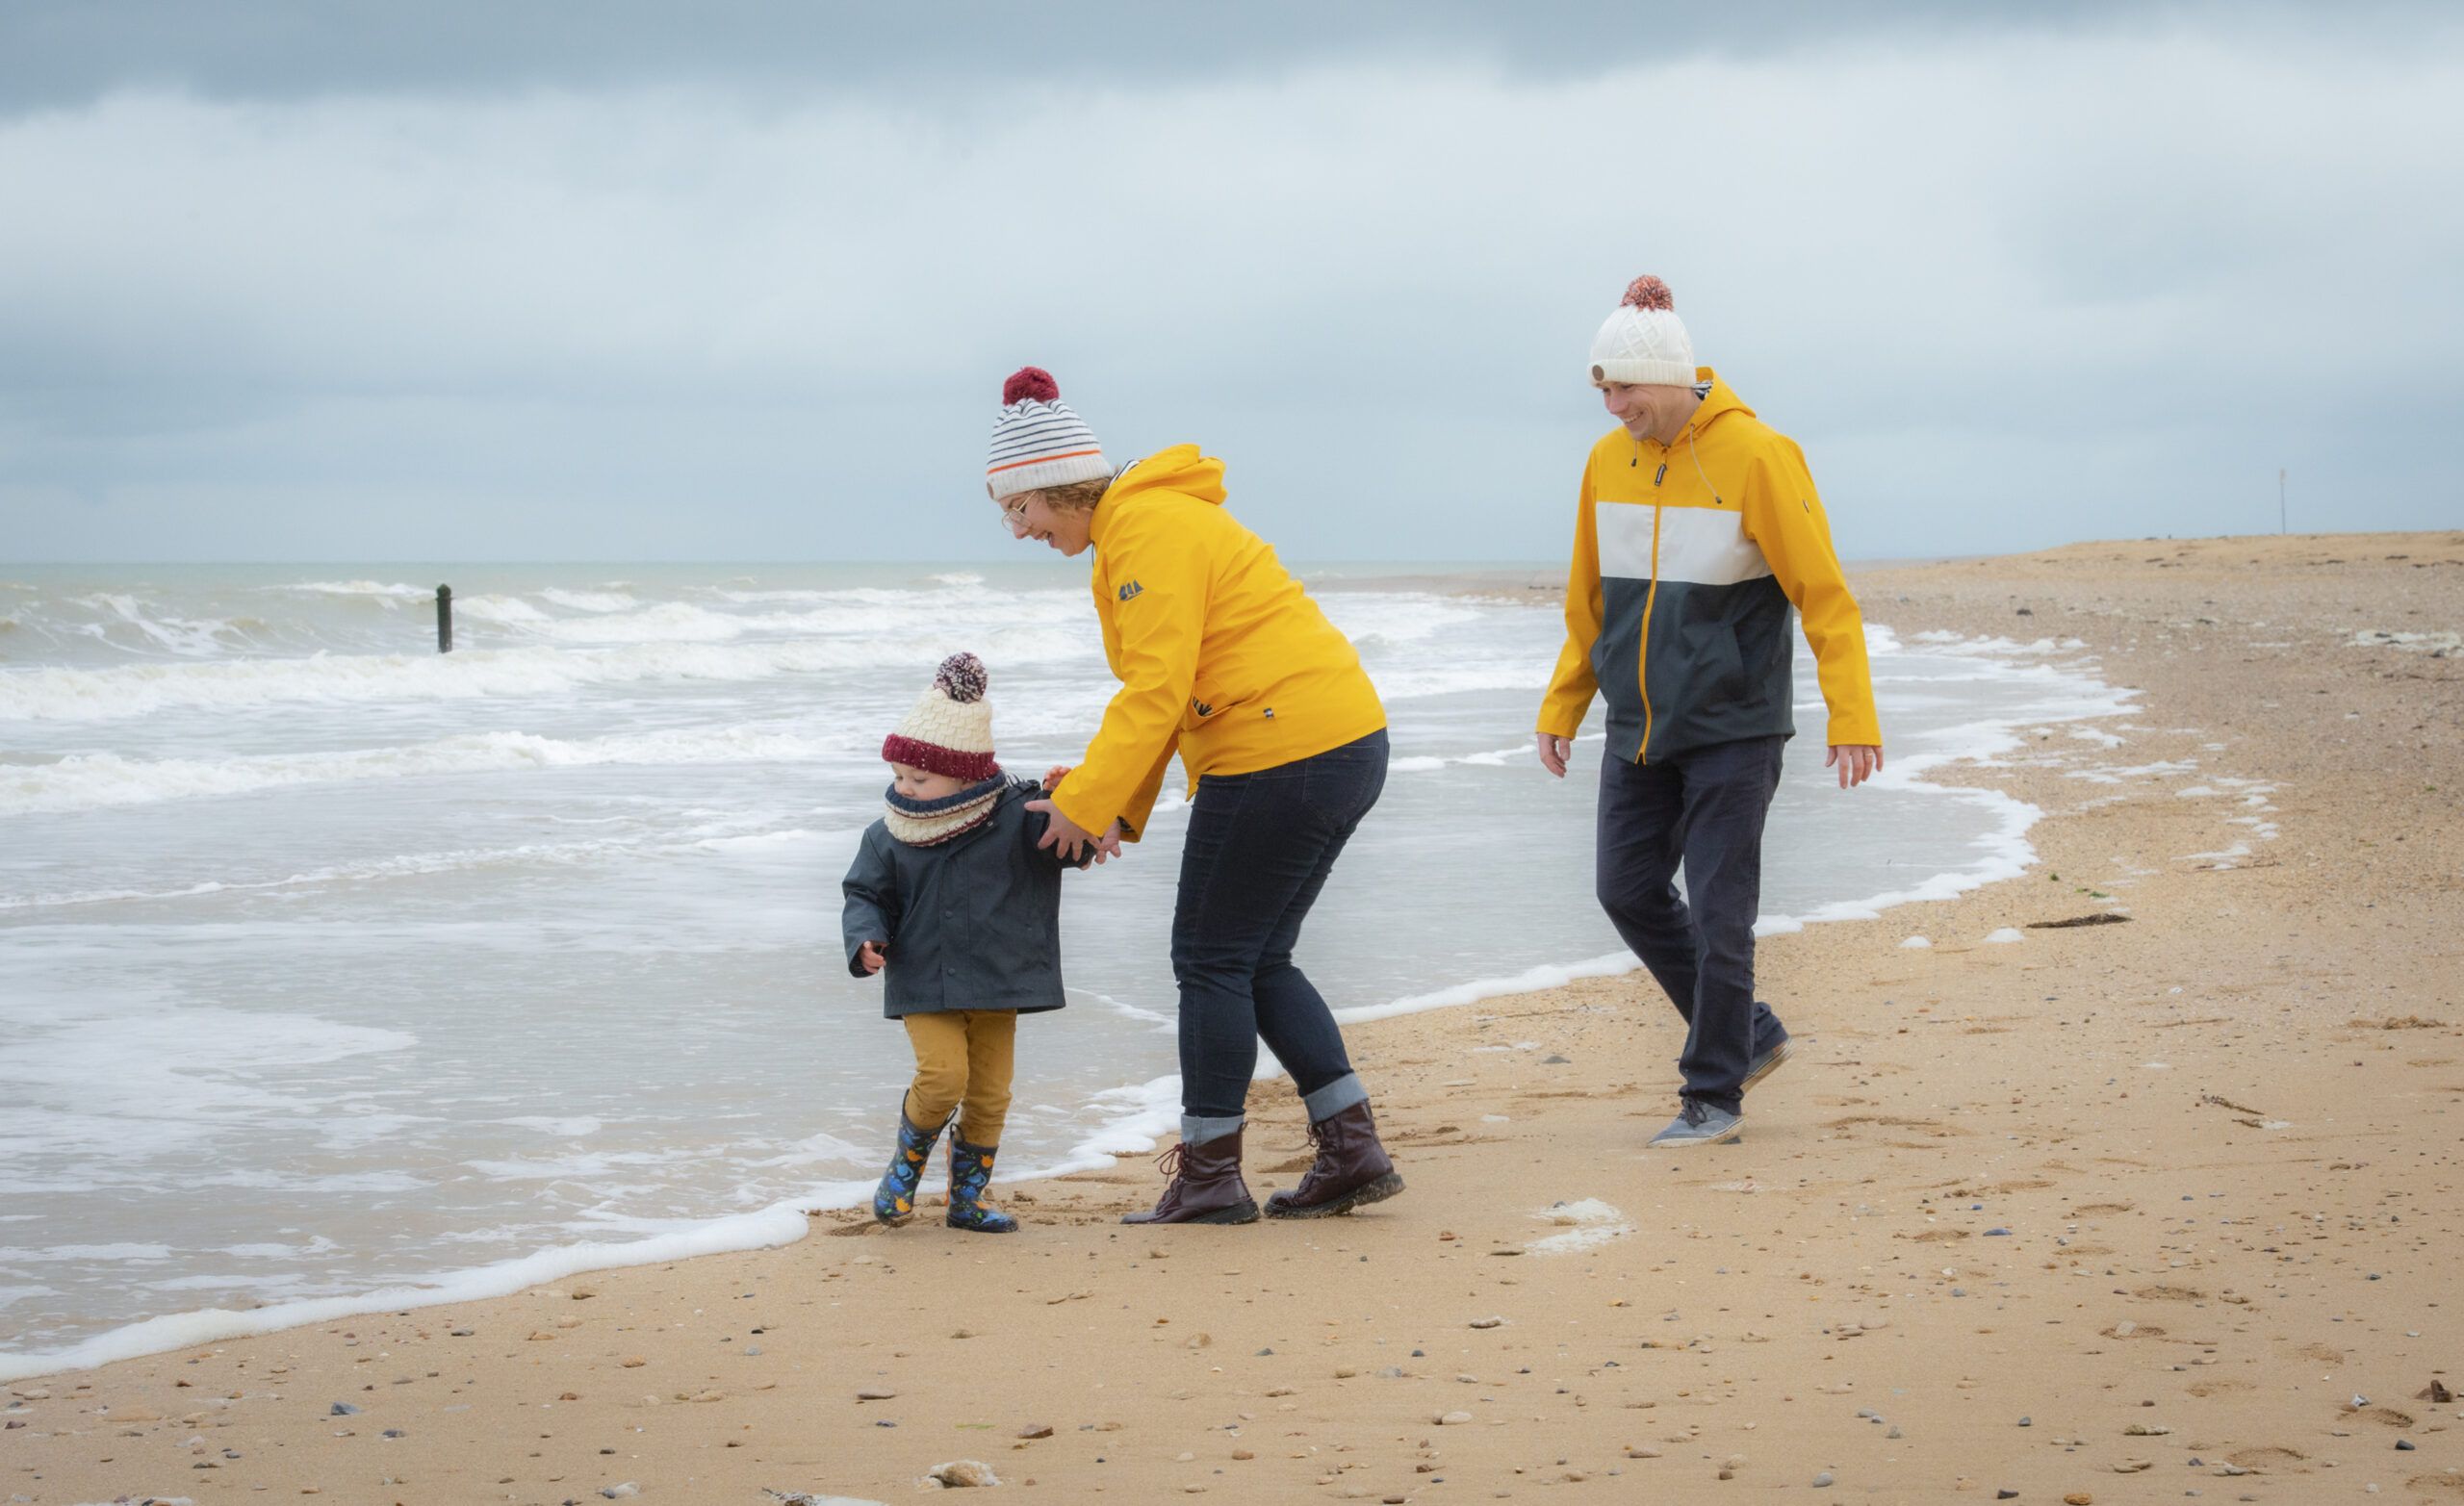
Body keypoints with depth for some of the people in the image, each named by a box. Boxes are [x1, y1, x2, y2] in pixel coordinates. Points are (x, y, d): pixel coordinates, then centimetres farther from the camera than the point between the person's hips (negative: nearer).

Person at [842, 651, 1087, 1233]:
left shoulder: (1016, 817, -6)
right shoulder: (888, 837, -1)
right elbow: (866, 895, 6)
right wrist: (866, 940, -13)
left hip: (997, 984, 1)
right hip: (923, 984, -1)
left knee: (990, 1093, 5)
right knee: (942, 1076, -17)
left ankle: (967, 1196, 21)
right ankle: (907, 1162, 10)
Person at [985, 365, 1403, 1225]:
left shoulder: (1148, 530, -14)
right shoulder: (1148, 521, 18)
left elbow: (1156, 690, -19)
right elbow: (1162, 687, 19)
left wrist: (1085, 803, -14)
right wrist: (1122, 813, 12)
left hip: (1280, 753, -10)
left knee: (1212, 961, 0)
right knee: (1259, 961, 15)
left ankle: (1210, 1177, 7)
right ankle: (1352, 1151, 13)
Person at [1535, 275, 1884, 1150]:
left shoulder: (1756, 457, -14)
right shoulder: (1607, 462, 4)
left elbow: (1823, 593, -13)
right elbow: (1589, 601, 15)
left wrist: (1851, 717, -17)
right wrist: (1561, 708, 14)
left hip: (1732, 726, -6)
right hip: (1640, 727, 6)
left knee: (1718, 911, -4)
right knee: (1629, 890, 6)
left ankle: (1715, 1095, 7)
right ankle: (1746, 1035, 23)